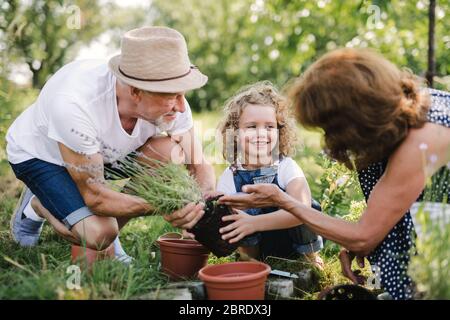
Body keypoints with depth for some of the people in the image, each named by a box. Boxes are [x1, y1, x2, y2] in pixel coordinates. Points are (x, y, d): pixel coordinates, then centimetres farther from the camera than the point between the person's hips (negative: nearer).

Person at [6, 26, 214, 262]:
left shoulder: (170, 102, -27)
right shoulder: (74, 105, -42)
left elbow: (199, 165, -15)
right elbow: (94, 197, -32)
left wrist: (201, 202, -37)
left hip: (103, 151, 5)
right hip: (38, 152, -4)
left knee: (172, 153, -23)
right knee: (99, 235, -26)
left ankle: (108, 226, 0)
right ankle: (36, 206, 8)